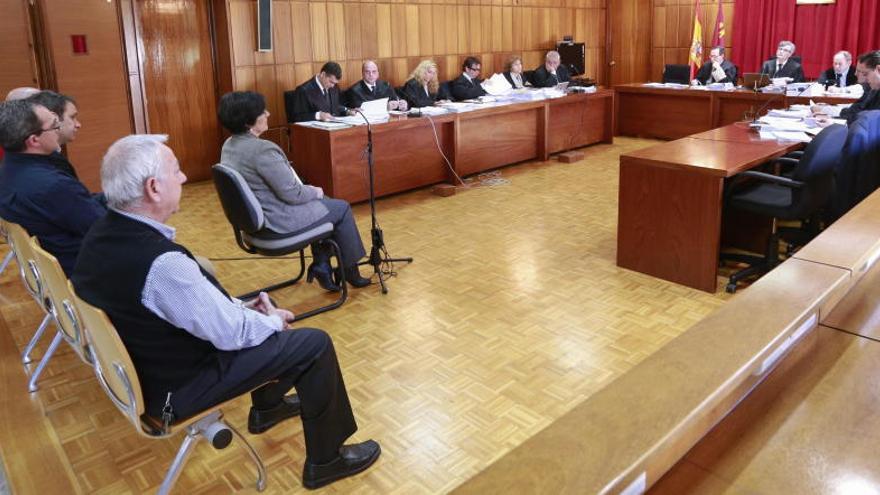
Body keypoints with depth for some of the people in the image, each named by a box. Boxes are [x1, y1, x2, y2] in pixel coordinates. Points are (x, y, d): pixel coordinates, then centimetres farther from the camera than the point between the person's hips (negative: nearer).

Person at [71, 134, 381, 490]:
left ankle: (267, 406, 41)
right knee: (315, 344, -4)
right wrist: (273, 321, -3)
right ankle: (325, 461, 14)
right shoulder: (162, 262, -35)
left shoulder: (103, 233, -6)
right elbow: (230, 334, -23)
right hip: (176, 385, -9)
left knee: (256, 315, 22)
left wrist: (241, 306, 4)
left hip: (143, 363, 9)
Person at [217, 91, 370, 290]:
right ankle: (350, 271, 25)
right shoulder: (262, 150, -28)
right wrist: (315, 192, -2)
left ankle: (320, 265, 25)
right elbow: (292, 194, -24)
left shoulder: (229, 145, 3)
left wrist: (308, 190, 11)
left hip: (255, 216, 9)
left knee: (322, 202, 27)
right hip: (279, 221, -9)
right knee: (341, 208, 11)